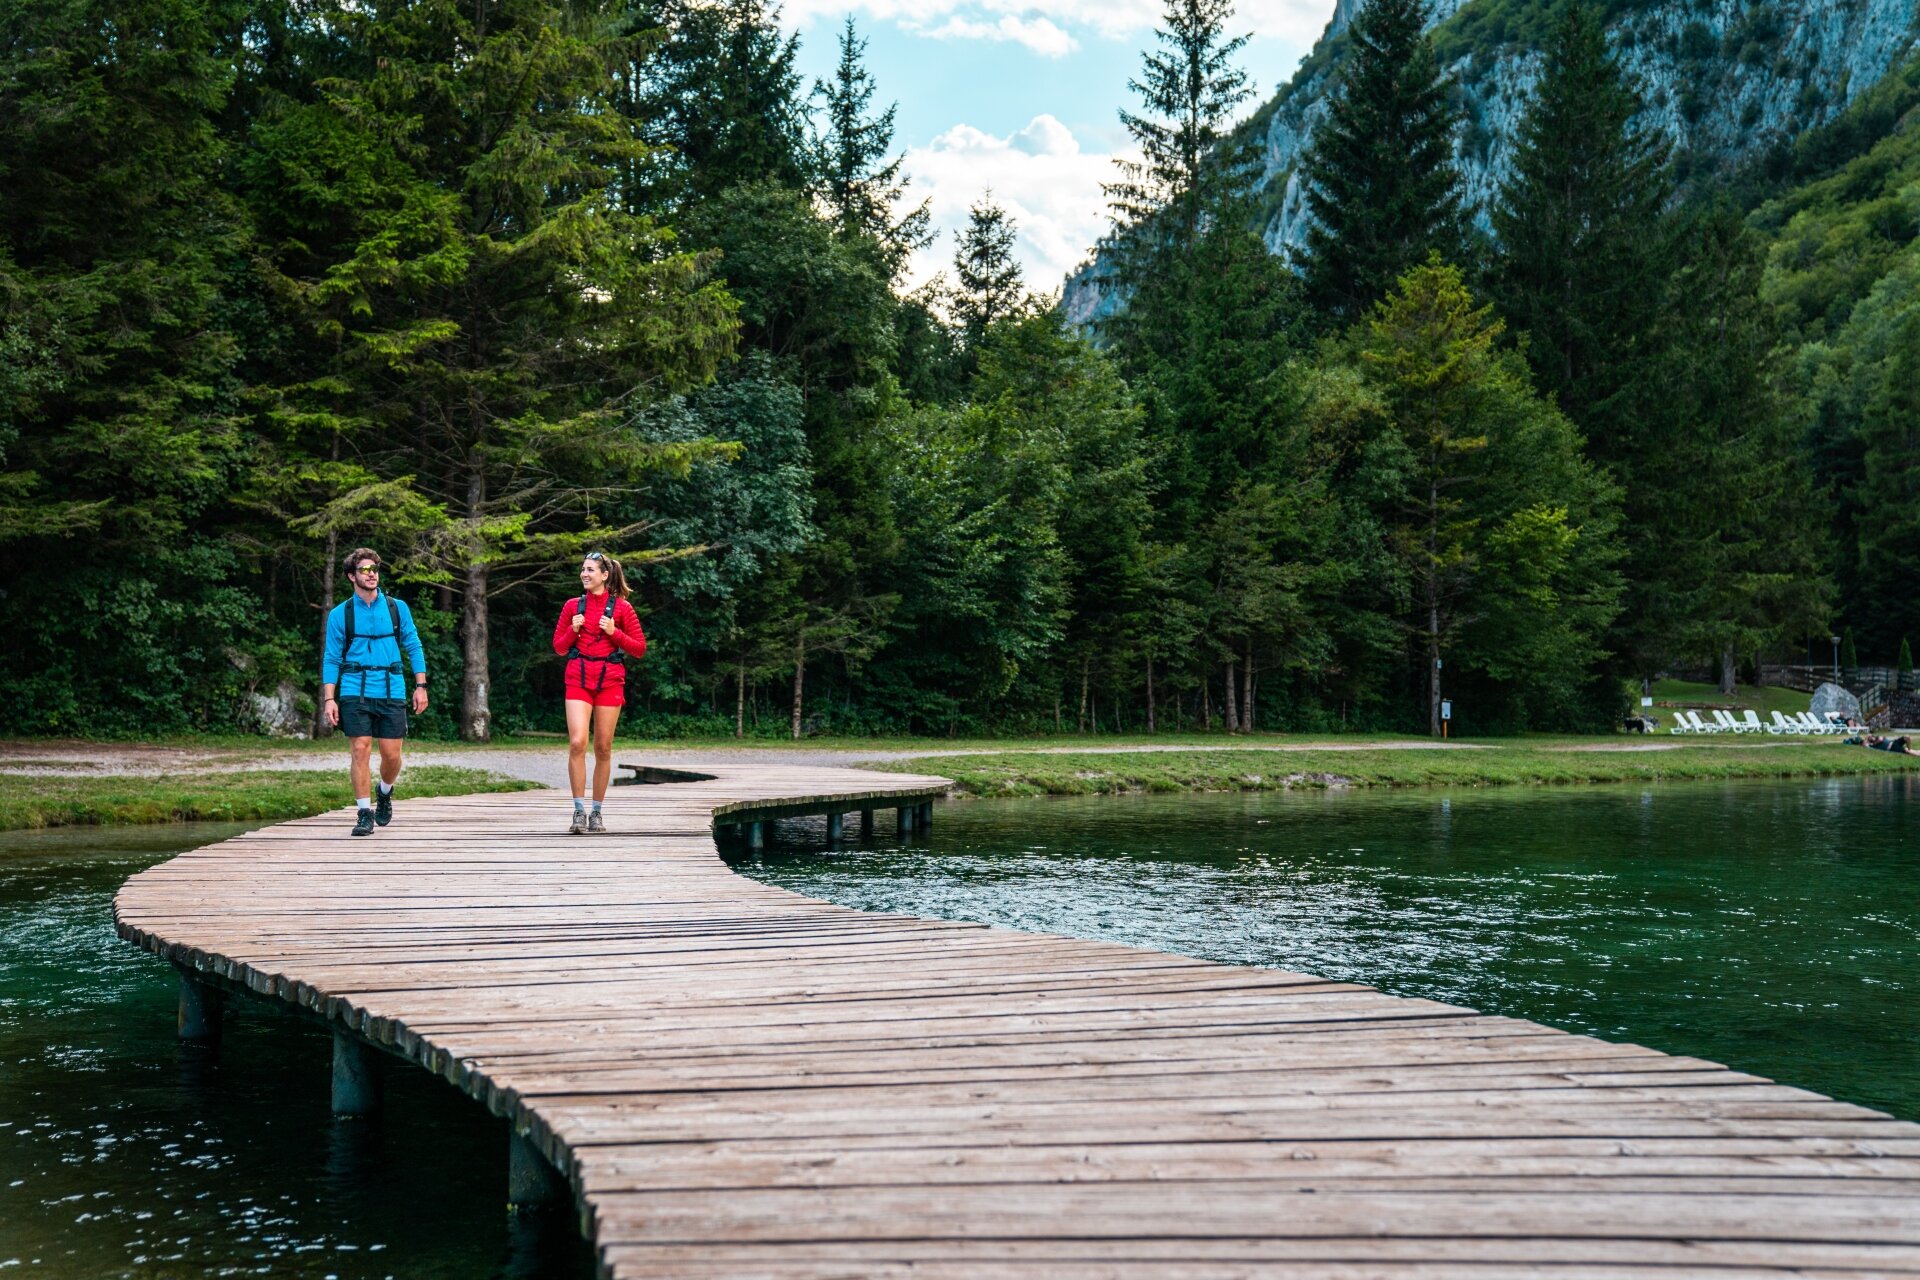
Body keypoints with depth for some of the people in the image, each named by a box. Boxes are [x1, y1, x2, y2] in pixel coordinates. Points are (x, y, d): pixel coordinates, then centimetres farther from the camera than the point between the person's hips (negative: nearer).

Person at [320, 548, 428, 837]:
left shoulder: (397, 608, 8)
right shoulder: (340, 614, 5)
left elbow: (414, 647, 11)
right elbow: (331, 658, 5)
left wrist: (420, 686, 3)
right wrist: (329, 699, -3)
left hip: (392, 691, 1)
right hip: (355, 691, -1)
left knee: (391, 754, 0)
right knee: (360, 750, -8)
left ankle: (385, 793, 31)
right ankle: (364, 813, -1)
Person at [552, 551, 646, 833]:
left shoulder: (621, 608, 3)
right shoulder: (573, 606, 9)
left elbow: (639, 648, 4)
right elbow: (559, 648, 14)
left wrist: (614, 633, -9)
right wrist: (573, 630, -4)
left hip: (610, 680, -1)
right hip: (578, 679, 1)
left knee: (603, 748, 2)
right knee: (577, 743, -15)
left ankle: (597, 812, 13)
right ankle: (579, 811, -9)